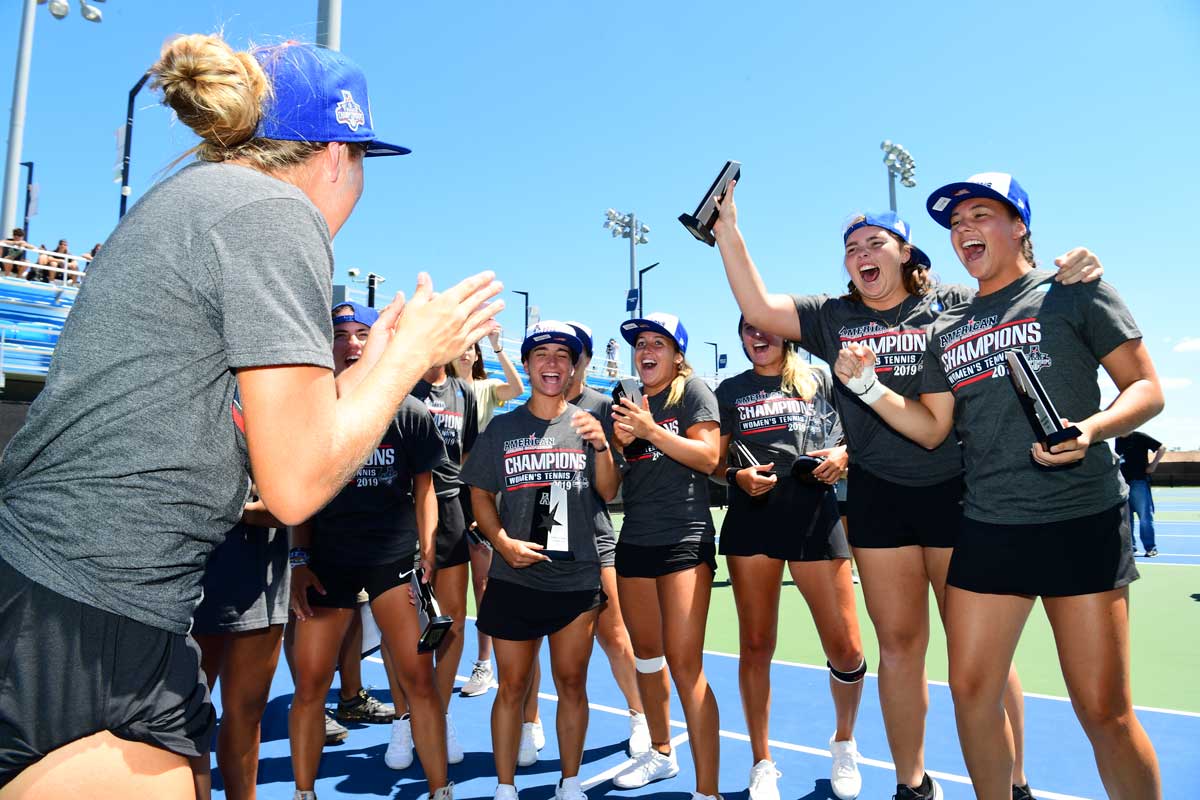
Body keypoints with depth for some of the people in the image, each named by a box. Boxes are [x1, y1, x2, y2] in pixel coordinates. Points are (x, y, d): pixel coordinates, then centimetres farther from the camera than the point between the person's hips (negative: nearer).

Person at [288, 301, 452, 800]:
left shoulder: (410, 414, -2)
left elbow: (423, 490, 4)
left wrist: (426, 556, -3)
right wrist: (299, 560, 0)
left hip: (395, 555, -1)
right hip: (326, 558, 2)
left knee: (418, 678, -3)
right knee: (309, 682, 4)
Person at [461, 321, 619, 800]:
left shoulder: (587, 423, 4)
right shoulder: (502, 427, 5)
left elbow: (608, 492, 1)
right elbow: (481, 495, 7)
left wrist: (601, 446, -16)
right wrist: (503, 542, -8)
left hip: (578, 576, 0)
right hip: (514, 577, 0)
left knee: (572, 683, 11)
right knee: (512, 686, 8)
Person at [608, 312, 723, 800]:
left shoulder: (692, 390, -1)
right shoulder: (626, 402, 15)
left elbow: (709, 457, -12)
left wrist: (652, 431, -19)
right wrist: (620, 442, -5)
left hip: (684, 539, -6)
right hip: (634, 540, 6)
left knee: (684, 663, -9)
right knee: (646, 656, 16)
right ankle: (661, 753, 36)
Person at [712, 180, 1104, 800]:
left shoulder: (954, 304, 5)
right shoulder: (832, 318, 9)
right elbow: (757, 308, 1)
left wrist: (1072, 274, -20)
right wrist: (728, 232, -3)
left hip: (956, 489, -2)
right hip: (877, 498, 2)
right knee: (899, 646, 11)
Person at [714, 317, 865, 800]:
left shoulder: (819, 381, 11)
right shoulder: (730, 390, 13)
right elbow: (713, 461, 13)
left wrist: (843, 455, -6)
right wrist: (736, 476, -8)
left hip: (815, 518, 0)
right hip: (751, 519, 1)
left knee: (846, 649, -1)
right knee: (755, 646, 5)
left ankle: (844, 743, 30)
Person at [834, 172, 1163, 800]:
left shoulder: (1074, 292, 3)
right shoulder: (946, 330, 15)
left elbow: (1146, 388, 1)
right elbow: (930, 428, 12)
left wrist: (1093, 428, -19)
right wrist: (867, 386, 0)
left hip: (1082, 522, -4)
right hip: (987, 528, 4)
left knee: (1104, 710, -1)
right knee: (970, 689, 7)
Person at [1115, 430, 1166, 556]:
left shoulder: (1139, 437, -7)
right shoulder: (1118, 440, 11)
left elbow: (1162, 448, -6)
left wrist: (1152, 465, -8)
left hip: (1139, 482, -6)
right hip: (1123, 482, 6)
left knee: (1145, 516, -4)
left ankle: (1150, 548, 2)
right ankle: (1128, 545, 16)